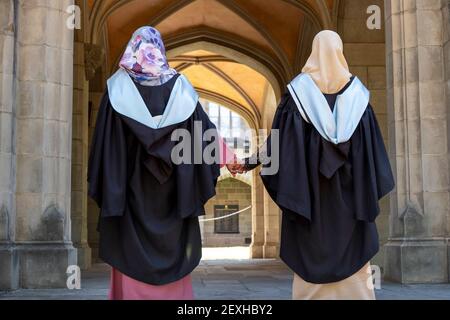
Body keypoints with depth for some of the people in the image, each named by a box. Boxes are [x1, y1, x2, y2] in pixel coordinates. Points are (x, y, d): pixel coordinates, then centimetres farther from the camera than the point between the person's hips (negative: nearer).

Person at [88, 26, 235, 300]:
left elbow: (105, 136, -5)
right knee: (173, 247, 9)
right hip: (173, 184, 2)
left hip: (131, 184, -1)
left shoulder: (119, 85, -1)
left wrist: (105, 185, -2)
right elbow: (203, 127, 4)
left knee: (132, 255, 3)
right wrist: (225, 154, 14)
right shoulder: (178, 84, 3)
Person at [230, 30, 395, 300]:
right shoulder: (356, 90, 4)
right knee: (353, 252, 6)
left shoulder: (300, 88, -2)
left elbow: (281, 134, -7)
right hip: (350, 182, 1)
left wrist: (253, 162, -1)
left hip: (309, 180, -1)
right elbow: (371, 141, 4)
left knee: (311, 250, 3)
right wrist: (375, 184, 9)